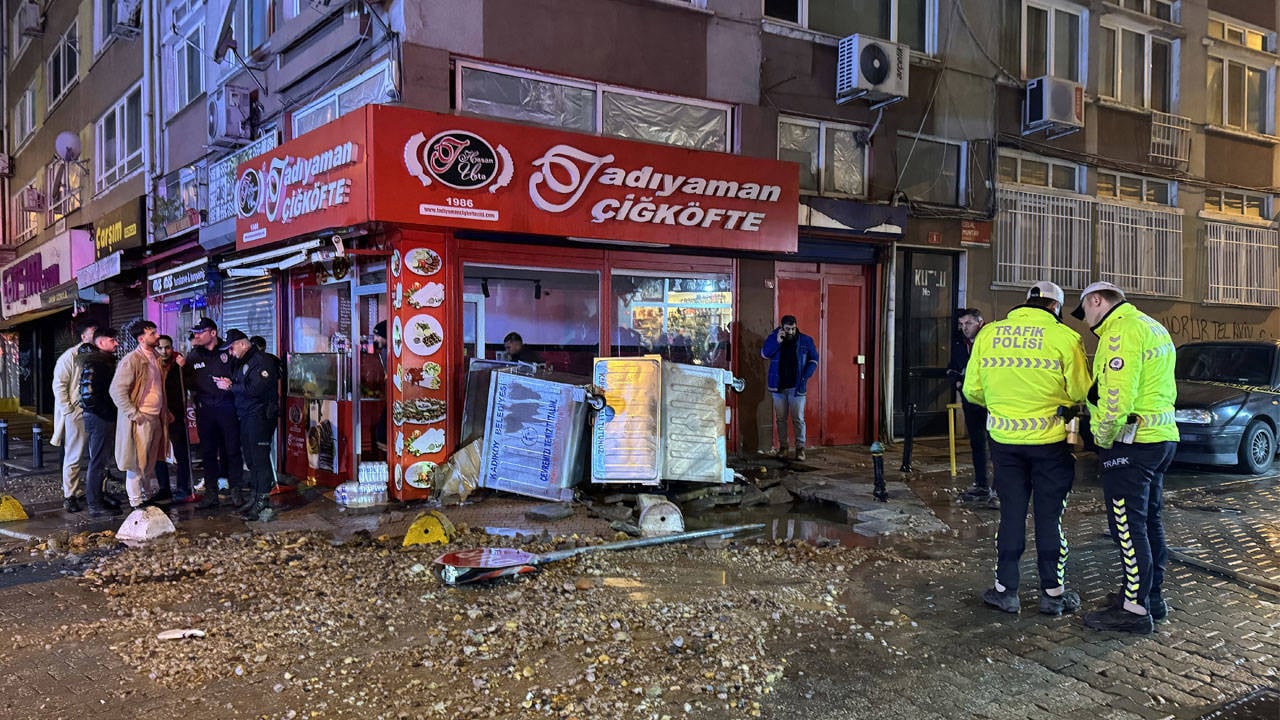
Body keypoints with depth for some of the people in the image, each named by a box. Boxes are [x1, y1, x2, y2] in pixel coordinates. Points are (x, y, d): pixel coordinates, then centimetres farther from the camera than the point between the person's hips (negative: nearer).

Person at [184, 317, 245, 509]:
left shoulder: (228, 351, -2)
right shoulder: (193, 356, 8)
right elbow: (186, 382, 13)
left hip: (227, 406, -3)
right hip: (204, 409, 3)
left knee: (232, 449, 2)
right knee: (208, 452, 8)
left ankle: (236, 490, 13)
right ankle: (211, 493, 16)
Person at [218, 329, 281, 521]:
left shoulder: (262, 361, -12)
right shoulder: (243, 363, 19)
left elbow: (255, 388, -22)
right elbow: (242, 386, 18)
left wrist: (231, 386, -13)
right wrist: (229, 383, -1)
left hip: (260, 416, -10)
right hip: (246, 417, 10)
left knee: (260, 458, -8)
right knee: (251, 459, 12)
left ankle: (263, 503, -6)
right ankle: (256, 497, 20)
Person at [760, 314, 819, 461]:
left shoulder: (805, 340, 0)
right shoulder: (774, 338, 2)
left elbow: (813, 360, 6)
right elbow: (764, 354, -8)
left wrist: (805, 376, -7)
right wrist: (777, 342, -21)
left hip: (797, 387, -1)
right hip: (778, 386, 1)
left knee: (798, 419, -2)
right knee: (780, 418, 8)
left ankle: (800, 448, 2)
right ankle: (782, 446, 16)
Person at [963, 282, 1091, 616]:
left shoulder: (988, 333, 0)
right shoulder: (1064, 337, -9)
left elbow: (972, 390, 4)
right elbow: (1081, 393, -9)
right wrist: (1057, 398, 13)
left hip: (1004, 439, 3)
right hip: (1050, 441, -2)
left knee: (1011, 515, 13)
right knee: (1050, 517, 9)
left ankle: (1005, 589, 18)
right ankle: (1053, 593, 19)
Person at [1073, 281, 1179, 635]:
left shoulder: (1122, 331, -15)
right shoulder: (1154, 328, 18)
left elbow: (1116, 396, -23)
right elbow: (1162, 389, 20)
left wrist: (1102, 437, -10)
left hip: (1132, 442, -10)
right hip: (1161, 436, 10)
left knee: (1128, 525, -4)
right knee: (1149, 521, 18)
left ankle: (1135, 609, 1)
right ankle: (1152, 596, 28)